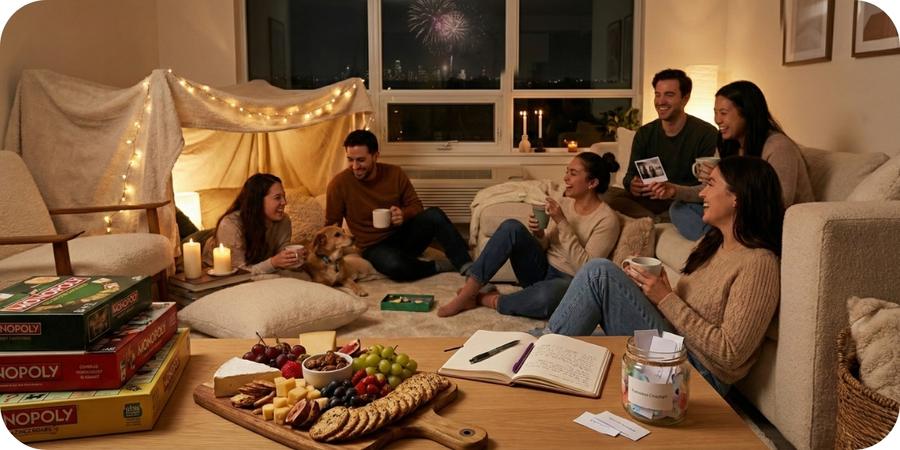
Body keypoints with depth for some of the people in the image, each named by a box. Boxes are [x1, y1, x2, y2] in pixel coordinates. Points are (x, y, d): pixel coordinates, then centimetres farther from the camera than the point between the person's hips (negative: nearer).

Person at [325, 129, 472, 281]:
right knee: (394, 265, -38)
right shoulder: (339, 184, -11)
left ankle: (467, 267, -24)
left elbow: (416, 205, 5)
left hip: (404, 235, 3)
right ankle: (438, 266, -12)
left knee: (434, 215, -26)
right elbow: (331, 225, 0)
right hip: (375, 247, -3)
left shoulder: (395, 173, -4)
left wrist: (404, 214, -18)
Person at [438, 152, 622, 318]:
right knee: (512, 227, -21)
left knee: (547, 296, -43)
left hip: (569, 282, -6)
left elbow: (586, 269, -20)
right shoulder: (564, 203, 6)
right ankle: (467, 293, -21)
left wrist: (562, 222, -22)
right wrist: (538, 234, -12)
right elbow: (546, 245, 12)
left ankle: (489, 300, -16)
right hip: (542, 270, 6)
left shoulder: (607, 220, -12)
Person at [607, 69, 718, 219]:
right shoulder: (644, 133, 8)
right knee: (607, 194, -22)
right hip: (651, 201, 5)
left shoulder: (706, 133, -7)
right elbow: (631, 174, 7)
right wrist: (632, 185, -19)